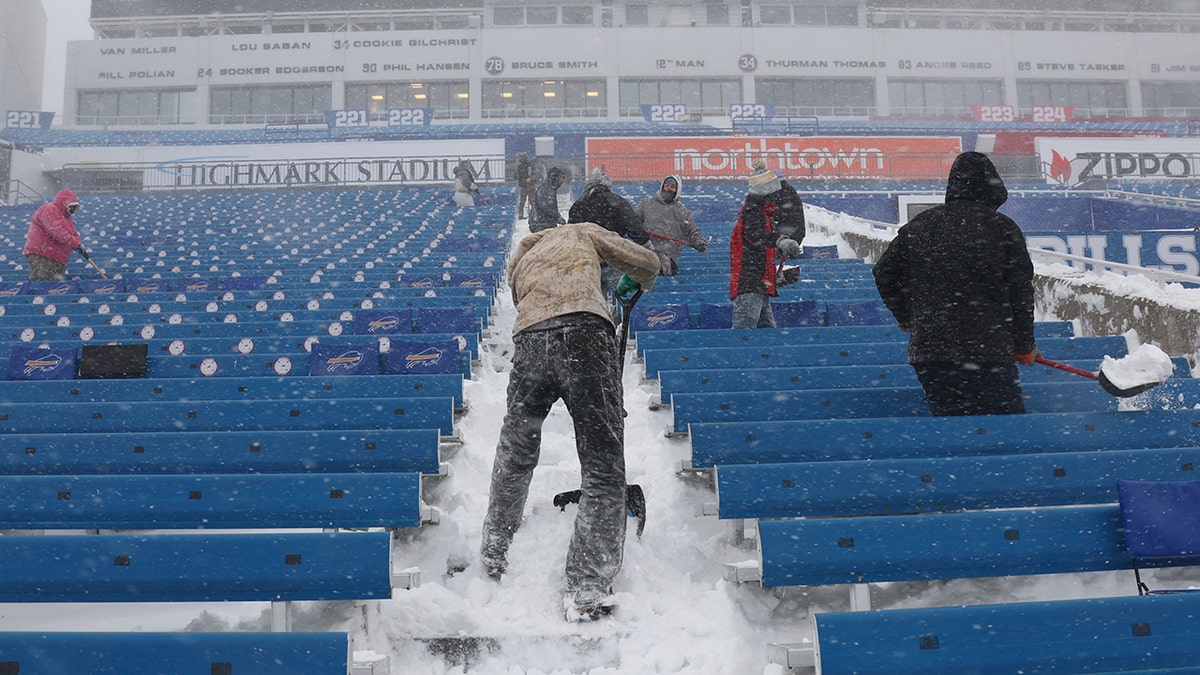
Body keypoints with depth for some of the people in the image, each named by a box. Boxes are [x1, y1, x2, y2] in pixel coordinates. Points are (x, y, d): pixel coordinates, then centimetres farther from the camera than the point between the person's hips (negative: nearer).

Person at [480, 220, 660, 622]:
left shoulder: (518, 263, 37)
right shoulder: (580, 232, 28)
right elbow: (646, 262, 23)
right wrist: (638, 285, 44)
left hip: (528, 340, 4)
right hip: (584, 331, -4)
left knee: (514, 457, 24)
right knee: (603, 468, 2)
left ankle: (492, 555, 41)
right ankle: (586, 591, 0)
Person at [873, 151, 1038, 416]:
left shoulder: (917, 226, 9)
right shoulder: (1002, 227, 0)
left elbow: (884, 275, 15)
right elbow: (1021, 291, 1)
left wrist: (907, 320, 28)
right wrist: (1025, 346, 11)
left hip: (926, 354, 4)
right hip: (988, 352, -4)